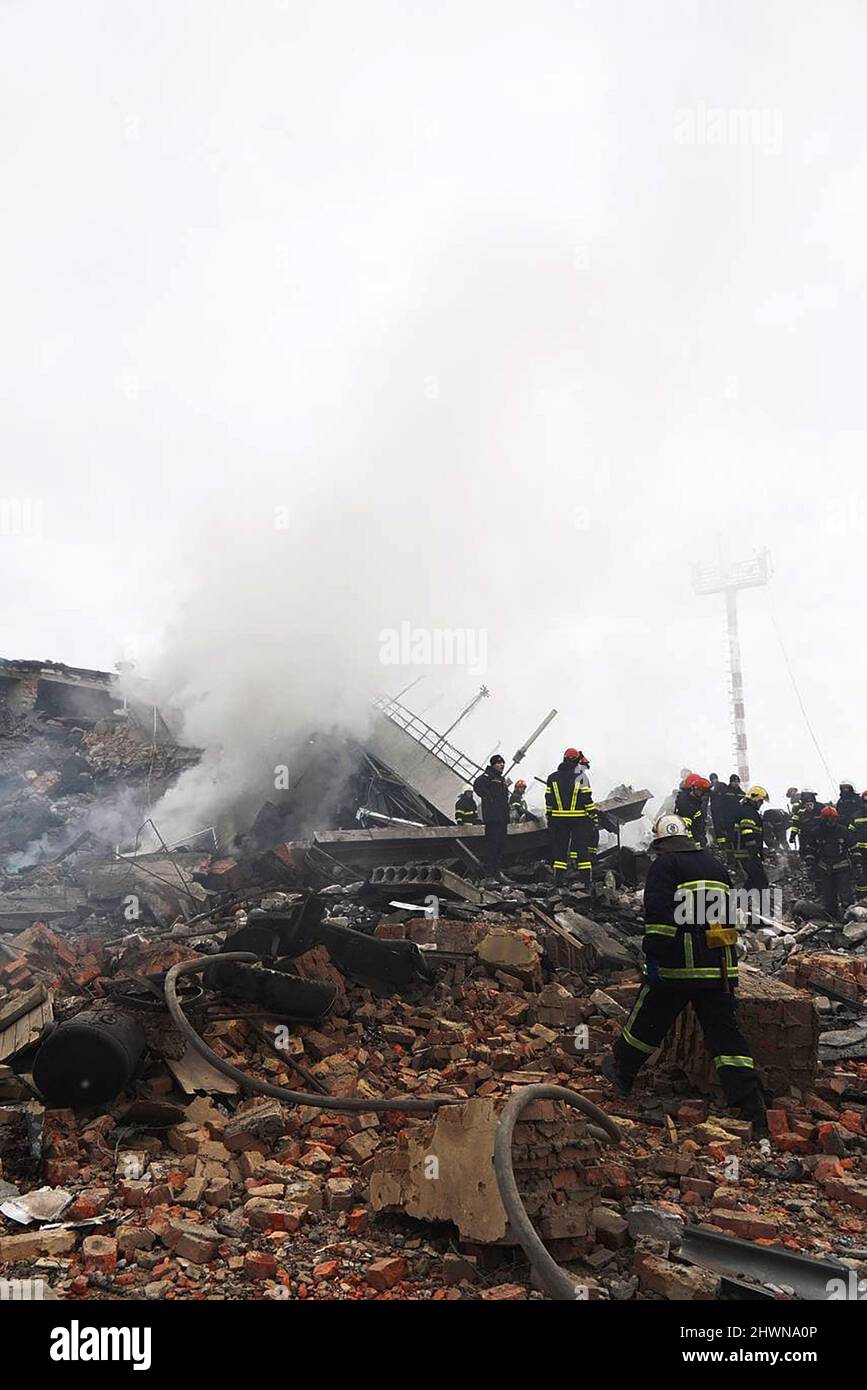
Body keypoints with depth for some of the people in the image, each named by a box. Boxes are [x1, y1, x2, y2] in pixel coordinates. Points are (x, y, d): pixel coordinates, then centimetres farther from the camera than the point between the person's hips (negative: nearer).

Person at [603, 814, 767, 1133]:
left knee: (647, 1022, 14)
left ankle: (621, 1072, 33)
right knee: (726, 1036, 3)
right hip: (719, 968, 5)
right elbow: (731, 913, 26)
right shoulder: (717, 866, 19)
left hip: (678, 966, -5)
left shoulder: (663, 865, -2)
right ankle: (755, 1115, -3)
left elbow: (659, 914, -15)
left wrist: (653, 956, -14)